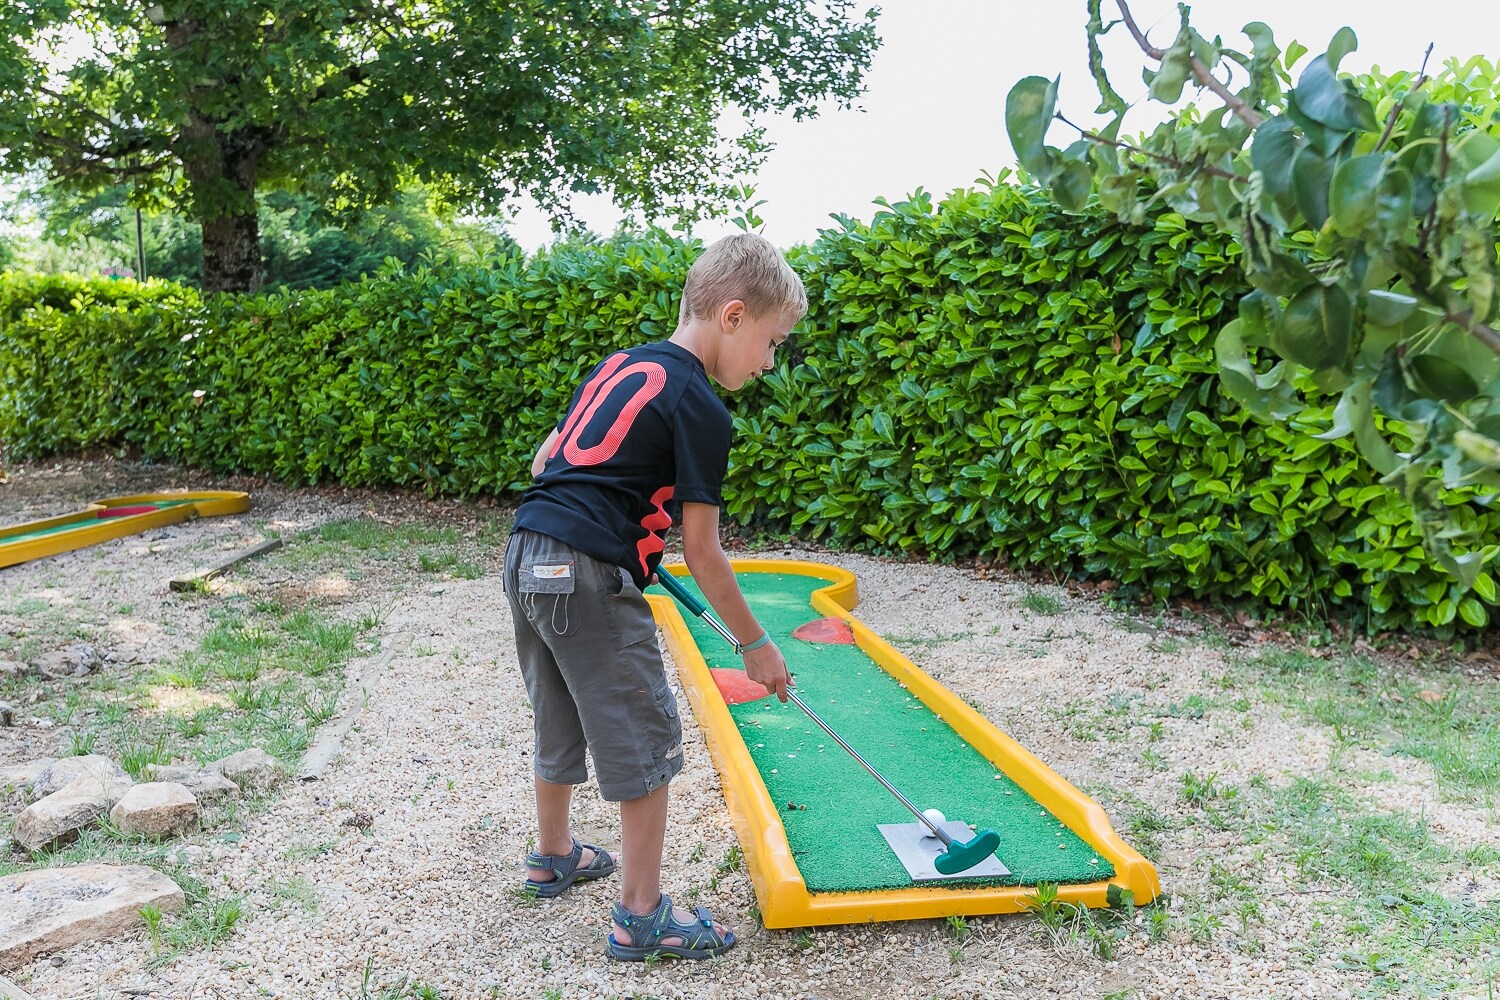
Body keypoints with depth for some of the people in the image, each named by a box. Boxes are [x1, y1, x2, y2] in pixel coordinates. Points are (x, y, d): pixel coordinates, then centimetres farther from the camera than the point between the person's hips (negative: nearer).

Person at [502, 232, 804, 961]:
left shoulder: (620, 365, 15)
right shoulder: (701, 409, -9)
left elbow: (544, 463, 20)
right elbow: (701, 551, -8)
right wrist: (755, 644, 2)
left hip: (527, 554, 9)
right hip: (589, 579, -9)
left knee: (562, 721, 24)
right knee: (646, 739, 3)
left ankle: (553, 856, 43)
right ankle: (642, 916, 13)